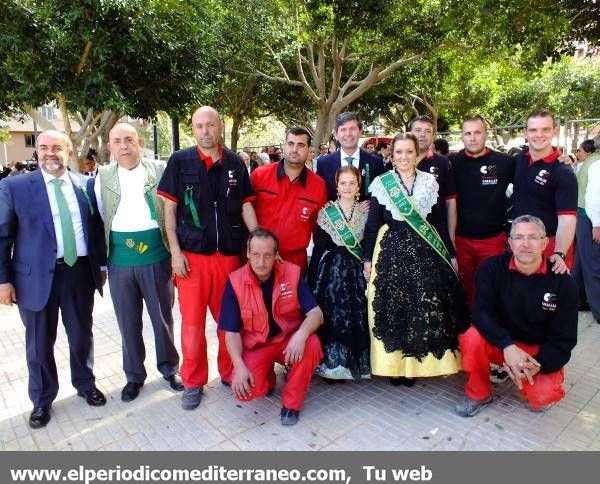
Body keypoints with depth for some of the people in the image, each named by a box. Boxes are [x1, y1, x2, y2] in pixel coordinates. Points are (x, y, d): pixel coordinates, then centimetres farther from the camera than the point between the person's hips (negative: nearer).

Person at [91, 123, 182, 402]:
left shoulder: (160, 170, -1)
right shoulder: (102, 177, 6)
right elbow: (99, 220, 7)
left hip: (156, 256, -2)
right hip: (119, 260, 2)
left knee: (162, 316, 11)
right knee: (128, 321, 12)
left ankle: (170, 368, 31)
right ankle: (134, 376, 30)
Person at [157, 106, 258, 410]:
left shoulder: (235, 163, 5)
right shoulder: (180, 161, 0)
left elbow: (246, 206, 9)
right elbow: (169, 208, 0)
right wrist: (175, 252, -7)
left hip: (229, 254, 2)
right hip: (192, 255, -2)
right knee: (192, 322, 5)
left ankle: (230, 373, 31)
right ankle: (193, 382, 23)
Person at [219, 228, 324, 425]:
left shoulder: (292, 273, -12)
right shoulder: (235, 282, -13)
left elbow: (316, 314, -15)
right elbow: (232, 332, -10)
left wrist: (301, 335, -37)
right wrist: (240, 367, -24)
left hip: (289, 340, 1)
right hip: (255, 346, 0)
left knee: (312, 345, -31)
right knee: (245, 389, -25)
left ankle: (291, 403, -6)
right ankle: (268, 378, 15)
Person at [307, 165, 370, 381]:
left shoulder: (365, 212, 5)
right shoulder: (326, 212, 1)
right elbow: (318, 247, 0)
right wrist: (313, 280, -3)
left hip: (357, 271, 2)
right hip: (331, 270, -1)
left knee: (357, 318, 2)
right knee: (333, 316, -3)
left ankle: (357, 363, 18)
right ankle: (331, 363, 11)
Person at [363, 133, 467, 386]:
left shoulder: (430, 182, 7)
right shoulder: (381, 183, 2)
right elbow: (372, 224, 2)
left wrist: (450, 255, 7)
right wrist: (368, 258, -1)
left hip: (425, 251, 2)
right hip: (391, 251, -1)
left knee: (426, 308, 0)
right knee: (393, 307, 0)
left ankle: (419, 361, 18)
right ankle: (395, 364, 14)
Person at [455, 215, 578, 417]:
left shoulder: (562, 281, -12)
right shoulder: (492, 268, -13)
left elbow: (564, 338, -10)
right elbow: (481, 313, -21)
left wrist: (538, 365, -26)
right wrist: (507, 346, -36)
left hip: (540, 351, 0)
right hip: (501, 343, 1)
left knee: (543, 397, -26)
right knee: (472, 338, -31)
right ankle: (478, 393, -3)